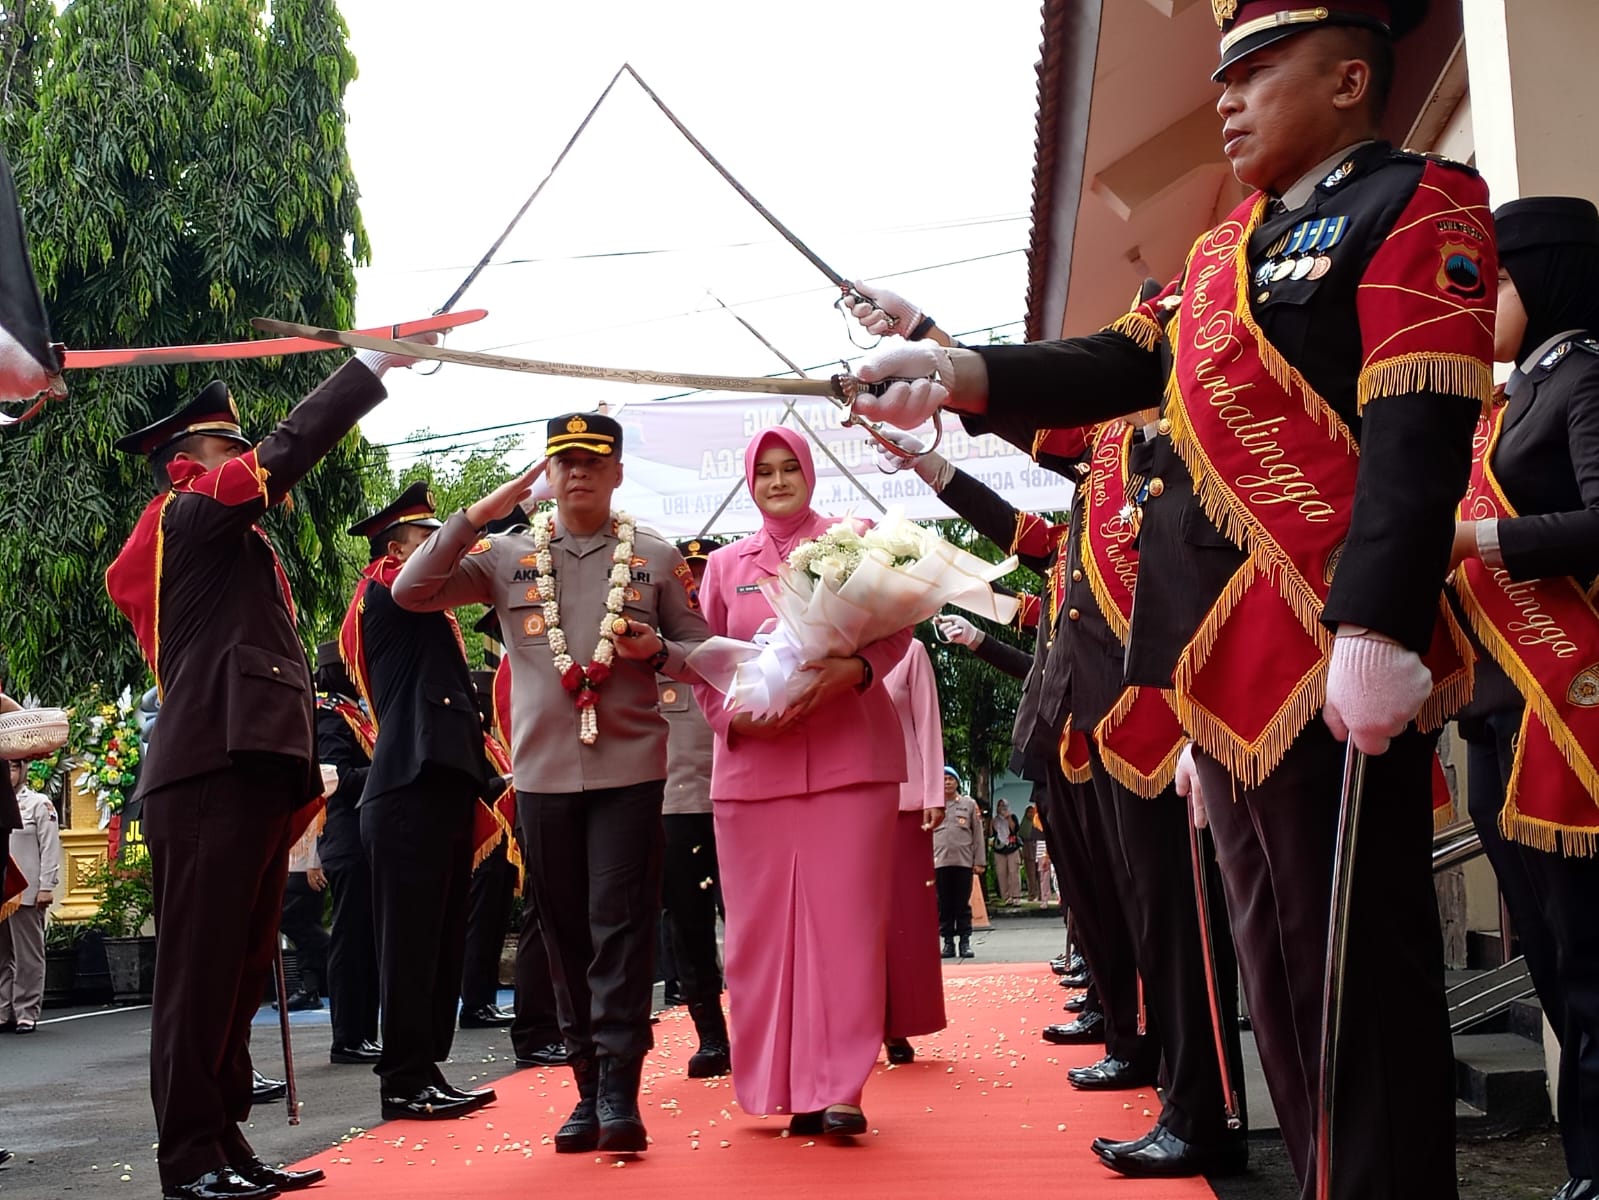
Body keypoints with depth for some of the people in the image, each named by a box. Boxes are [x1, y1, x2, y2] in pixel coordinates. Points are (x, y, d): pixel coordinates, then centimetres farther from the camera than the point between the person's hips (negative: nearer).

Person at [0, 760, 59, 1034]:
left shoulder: (39, 804, 3)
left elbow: (50, 848, -2)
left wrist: (46, 887, -9)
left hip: (26, 893, -4)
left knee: (28, 957, 0)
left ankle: (26, 1013, 3)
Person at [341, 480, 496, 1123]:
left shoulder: (428, 617, 24)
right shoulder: (385, 595, -3)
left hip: (443, 790, 10)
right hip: (409, 795, -10)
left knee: (442, 939, 11)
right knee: (410, 938, -6)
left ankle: (427, 1072, 18)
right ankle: (405, 1081, -2)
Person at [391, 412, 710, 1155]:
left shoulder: (656, 558, 6)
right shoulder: (507, 556, 7)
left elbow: (701, 653, 9)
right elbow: (410, 593, -3)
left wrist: (656, 652, -13)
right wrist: (477, 515, -9)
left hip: (631, 767, -2)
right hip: (543, 772, 2)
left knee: (620, 926, -6)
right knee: (566, 933, 7)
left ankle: (621, 1092, -5)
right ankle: (588, 1089, 15)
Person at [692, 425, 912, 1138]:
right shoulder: (725, 565, 16)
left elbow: (895, 628, 1)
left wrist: (856, 670, -19)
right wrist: (734, 714, -9)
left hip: (849, 757, -2)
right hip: (753, 764, 3)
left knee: (843, 917, -6)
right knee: (761, 926, 2)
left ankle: (838, 1089, -5)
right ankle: (778, 1084, 10)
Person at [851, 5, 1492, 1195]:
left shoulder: (1418, 206, -5)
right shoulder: (1227, 246, 20)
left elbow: (1418, 437, -17)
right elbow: (1121, 364, 12)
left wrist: (1377, 636, -26)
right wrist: (959, 371, -4)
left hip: (1333, 664, -9)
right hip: (1232, 668, 9)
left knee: (1359, 966, -2)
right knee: (1278, 965, 16)